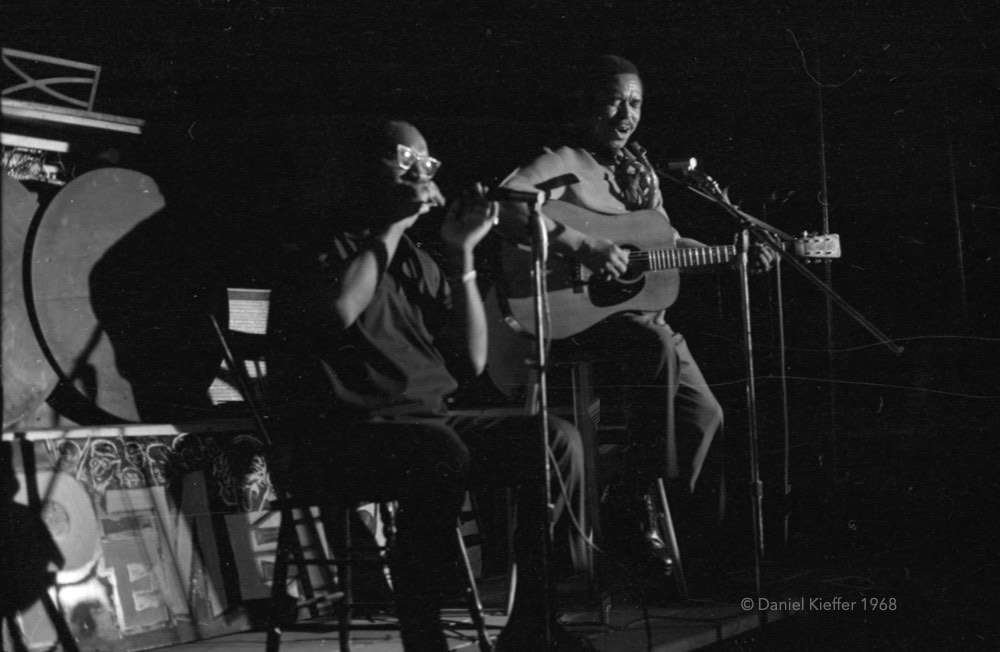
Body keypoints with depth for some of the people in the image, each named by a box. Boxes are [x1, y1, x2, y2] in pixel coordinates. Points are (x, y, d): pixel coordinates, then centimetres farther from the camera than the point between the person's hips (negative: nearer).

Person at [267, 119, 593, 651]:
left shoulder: (417, 262, 19)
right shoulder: (323, 246, 1)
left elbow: (470, 362, 12)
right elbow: (337, 313, -23)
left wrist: (462, 256, 5)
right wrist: (393, 225, -12)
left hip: (427, 421, 7)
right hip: (339, 432, -7)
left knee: (556, 439, -12)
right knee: (439, 451, -37)